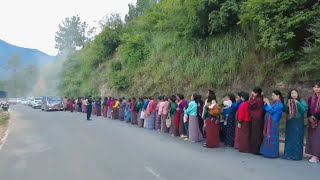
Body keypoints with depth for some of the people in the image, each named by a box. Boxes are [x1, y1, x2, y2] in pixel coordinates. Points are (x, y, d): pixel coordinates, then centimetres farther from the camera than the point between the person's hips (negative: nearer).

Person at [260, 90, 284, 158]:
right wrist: (265, 103, 2)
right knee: (268, 137, 13)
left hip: (274, 123, -9)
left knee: (272, 138, -2)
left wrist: (268, 103, -14)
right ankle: (268, 152, 22)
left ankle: (273, 153, 7)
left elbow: (271, 111, -20)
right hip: (269, 122, 9)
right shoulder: (275, 103, 13)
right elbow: (267, 110, 14)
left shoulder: (279, 104, -13)